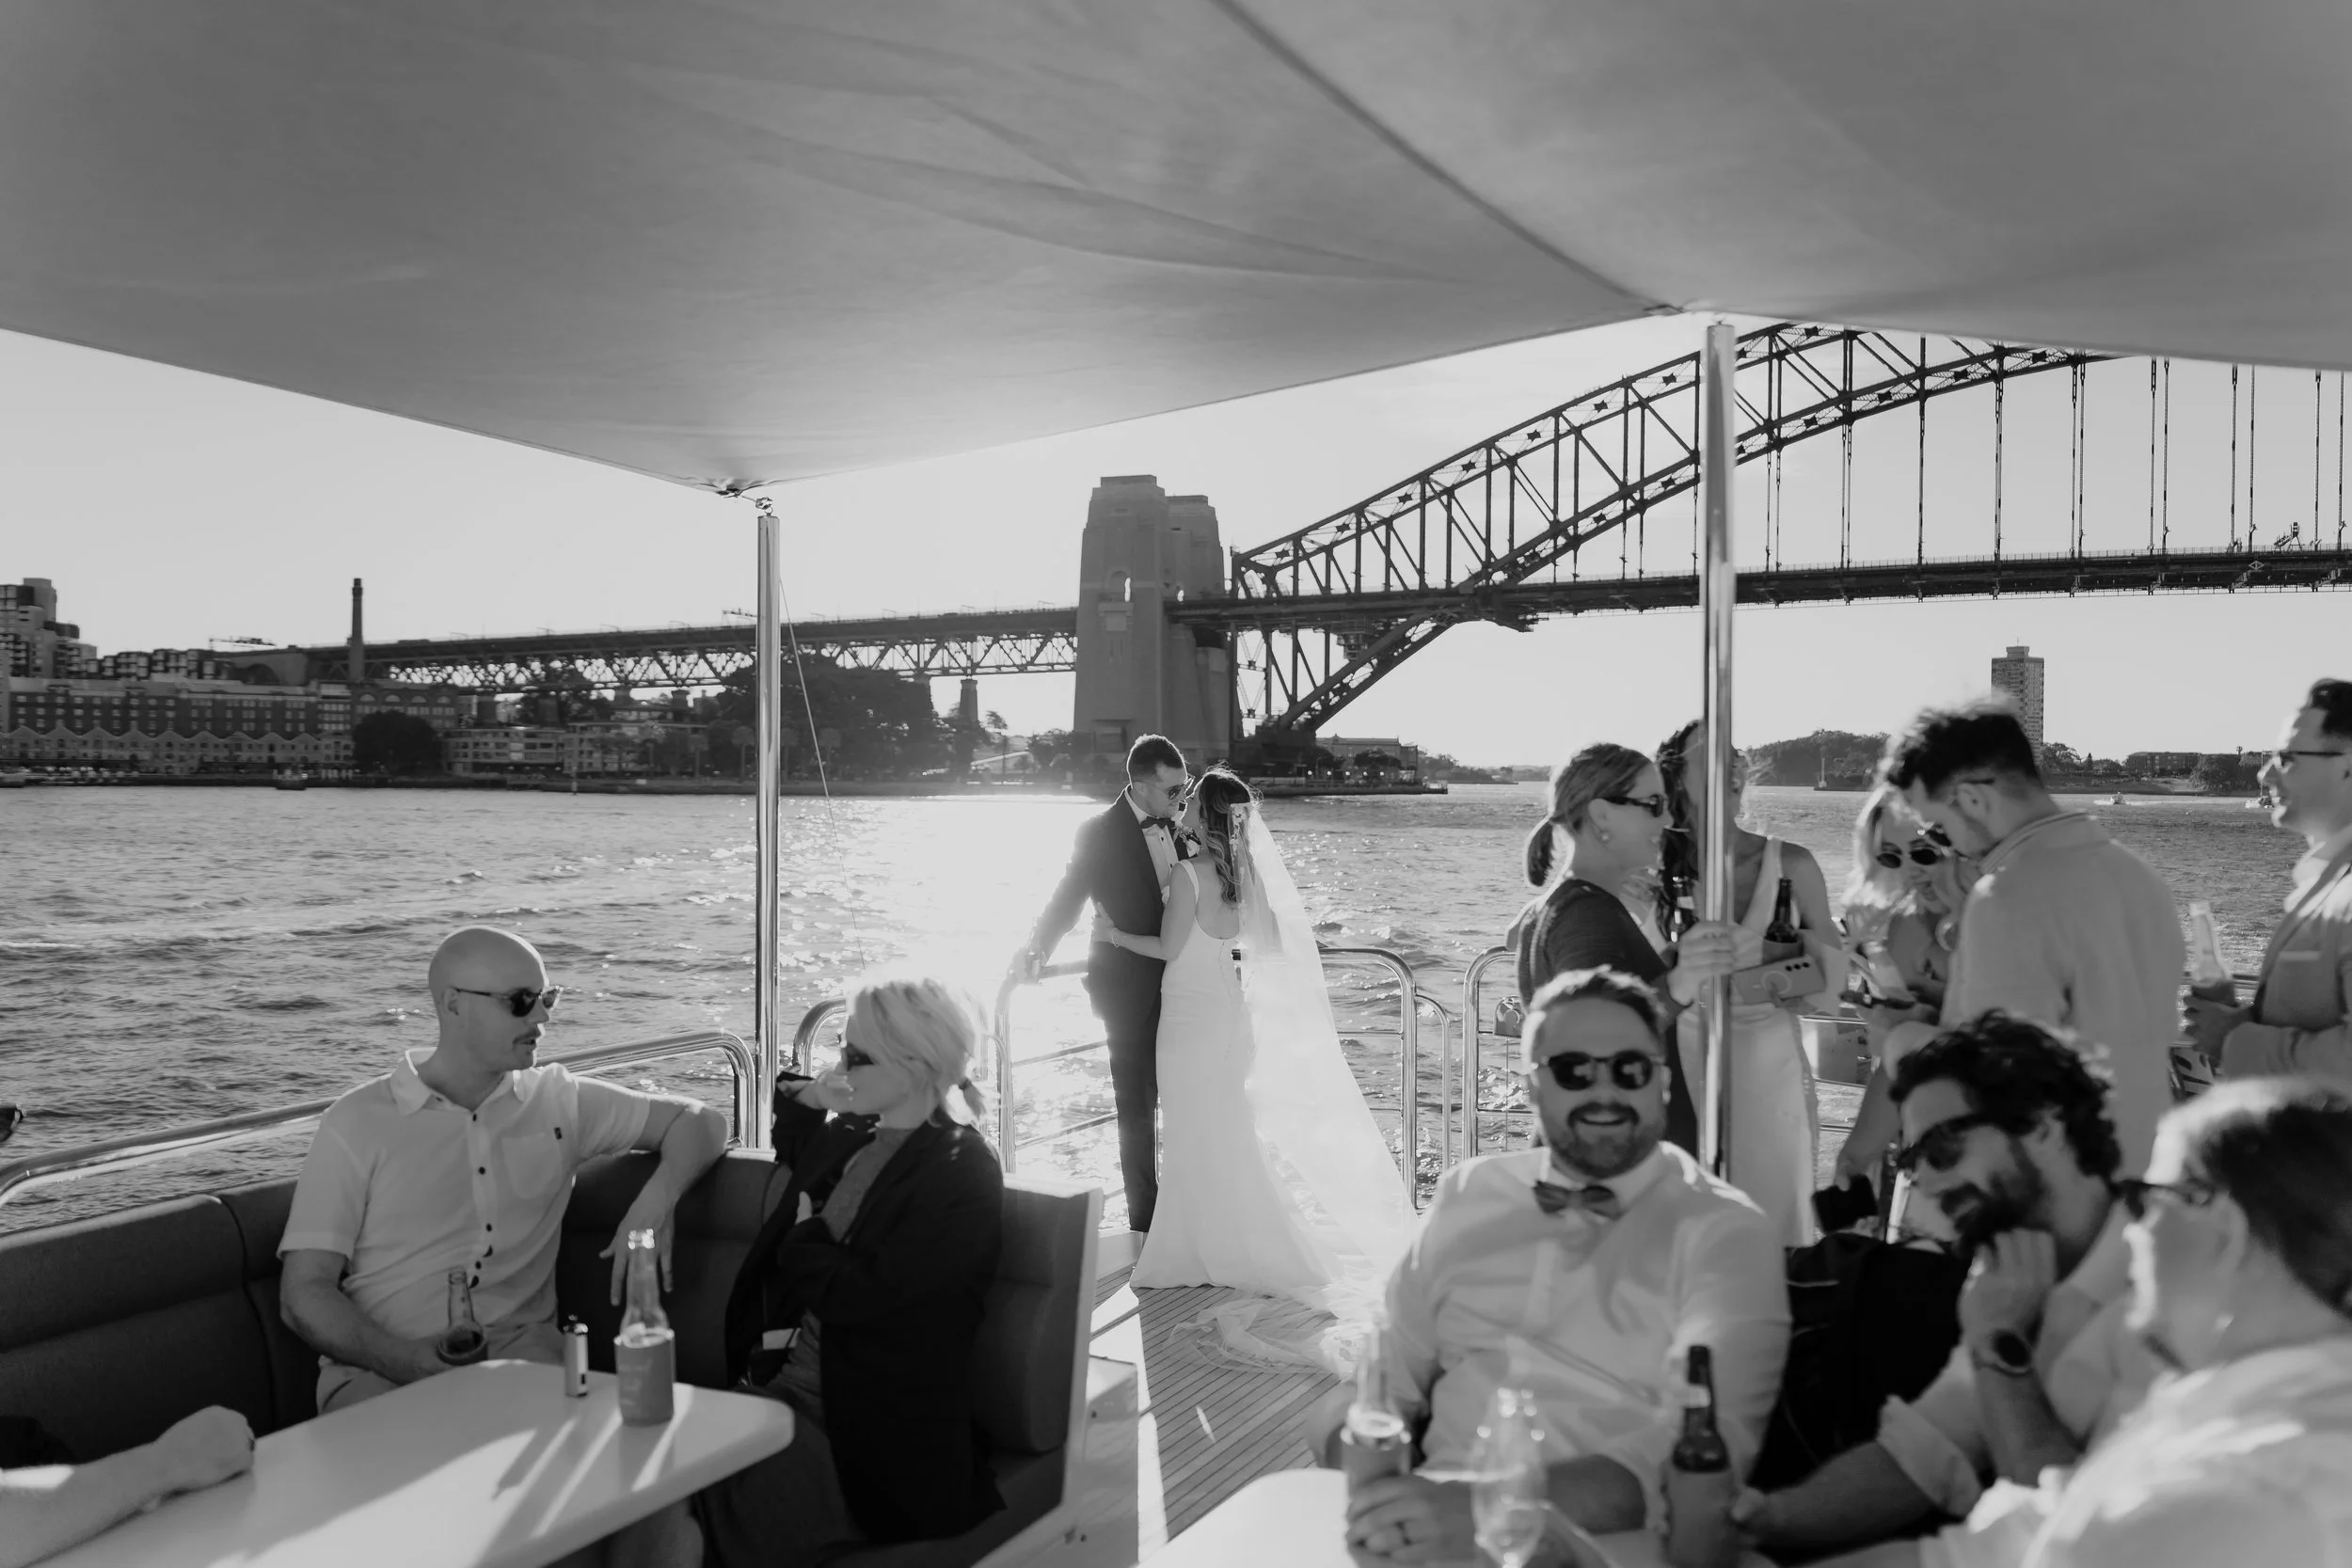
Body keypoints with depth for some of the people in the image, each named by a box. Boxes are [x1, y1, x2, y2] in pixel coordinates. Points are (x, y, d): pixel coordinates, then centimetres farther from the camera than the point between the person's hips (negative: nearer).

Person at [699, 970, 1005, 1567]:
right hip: (784, 1382, 7)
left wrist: (804, 1239, -2)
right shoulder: (849, 1136, 10)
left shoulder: (963, 1172, -11)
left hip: (873, 1429, -7)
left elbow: (857, 1295, -19)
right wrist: (803, 1099, 18)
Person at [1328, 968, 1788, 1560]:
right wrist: (1375, 1496, -9)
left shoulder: (1725, 1231, -3)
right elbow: (1388, 1376, 13)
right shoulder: (1468, 1195, 10)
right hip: (1434, 1516, 3)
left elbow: (1703, 1444, -16)